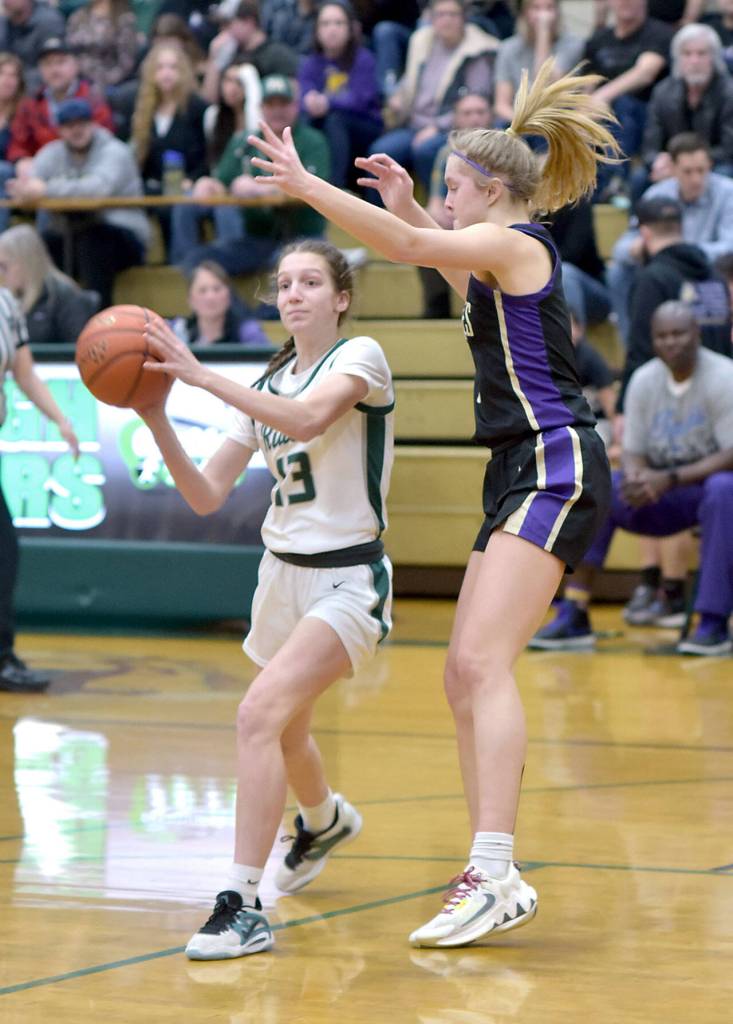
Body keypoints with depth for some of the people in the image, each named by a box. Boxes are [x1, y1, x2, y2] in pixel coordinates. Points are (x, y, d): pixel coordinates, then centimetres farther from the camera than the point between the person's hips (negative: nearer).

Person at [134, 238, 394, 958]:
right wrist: (156, 420, -11)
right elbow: (206, 497, 4)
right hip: (283, 572, 8)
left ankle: (242, 906, -26)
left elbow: (308, 418, -32)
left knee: (260, 713, -27)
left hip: (347, 581, -8)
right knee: (285, 731, 25)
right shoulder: (268, 387, 8)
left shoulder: (361, 357, -10)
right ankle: (325, 822, 59)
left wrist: (200, 375, -35)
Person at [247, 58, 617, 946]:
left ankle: (496, 874, -29)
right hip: (521, 475, 10)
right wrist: (406, 205, 36)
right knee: (466, 676, 7)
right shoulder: (504, 260, 21)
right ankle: (491, 877, 9)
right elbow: (461, 279, 45)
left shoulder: (515, 243, -7)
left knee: (480, 661, -21)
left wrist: (304, 185, -21)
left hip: (553, 468, -10)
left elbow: (413, 248, -22)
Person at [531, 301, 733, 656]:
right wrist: (636, 478, -24)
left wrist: (670, 478, -31)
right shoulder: (644, 381, -1)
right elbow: (633, 453, 1)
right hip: (661, 494, 5)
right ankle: (574, 617, -18)